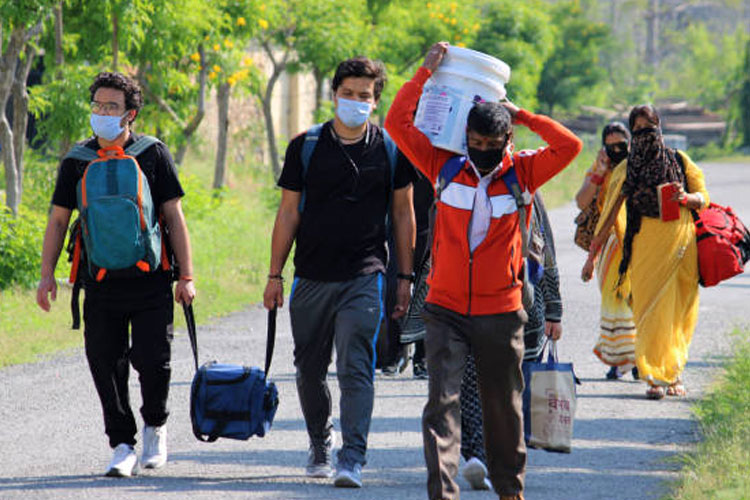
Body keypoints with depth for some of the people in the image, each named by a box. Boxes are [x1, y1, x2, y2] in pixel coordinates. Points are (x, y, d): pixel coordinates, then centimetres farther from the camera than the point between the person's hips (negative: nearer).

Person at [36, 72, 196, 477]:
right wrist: (47, 274, 3)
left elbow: (174, 216, 2)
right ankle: (123, 446, 13)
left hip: (151, 281, -2)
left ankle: (155, 426, 20)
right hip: (101, 284, 2)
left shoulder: (154, 155, 2)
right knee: (106, 365, 1)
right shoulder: (77, 161, 7)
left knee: (153, 360, -7)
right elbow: (58, 219, 12)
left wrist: (186, 276, -2)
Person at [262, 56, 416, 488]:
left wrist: (406, 277, 6)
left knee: (356, 369, -13)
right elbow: (289, 213, 6)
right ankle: (320, 445, 31)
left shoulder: (390, 149, 3)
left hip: (365, 278, -2)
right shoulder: (306, 146, 3)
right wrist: (275, 275, 3)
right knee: (310, 371, 10)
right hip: (312, 276, 2)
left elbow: (403, 214, 9)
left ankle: (353, 460, -15)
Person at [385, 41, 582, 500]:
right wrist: (427, 72, -1)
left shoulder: (522, 174, 0)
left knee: (503, 406, 12)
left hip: (501, 312, 0)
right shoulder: (444, 167, 1)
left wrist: (520, 115, -4)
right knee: (443, 400, -11)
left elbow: (569, 147, -11)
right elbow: (398, 123, -1)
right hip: (446, 310, 0)